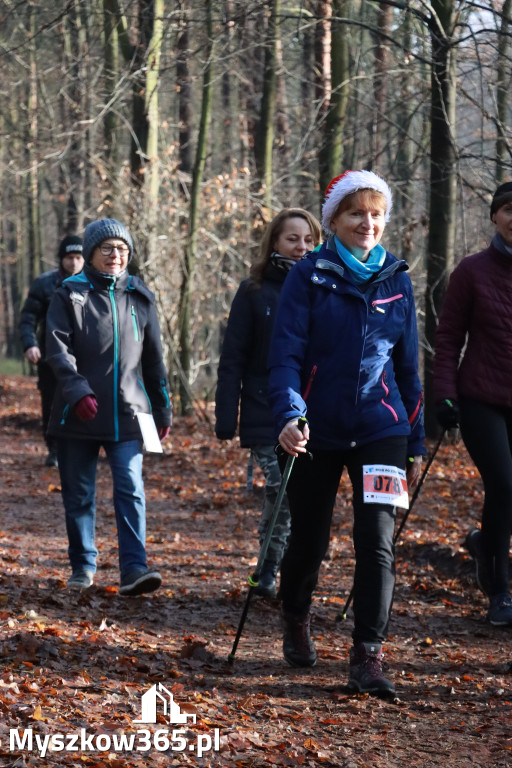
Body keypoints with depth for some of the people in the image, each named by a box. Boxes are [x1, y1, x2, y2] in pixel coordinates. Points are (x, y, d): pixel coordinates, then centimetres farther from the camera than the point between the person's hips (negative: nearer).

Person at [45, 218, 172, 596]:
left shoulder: (139, 296, 10)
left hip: (127, 413, 1)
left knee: (131, 489, -11)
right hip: (79, 416, -1)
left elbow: (154, 358, 16)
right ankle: (83, 565, 21)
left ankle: (134, 568, -16)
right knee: (79, 494, 7)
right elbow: (58, 349, -9)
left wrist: (163, 409, 17)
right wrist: (78, 391, -24)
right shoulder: (70, 294, 1)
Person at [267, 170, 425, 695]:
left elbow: (408, 365, 12)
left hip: (380, 430, 1)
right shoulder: (309, 277, -4)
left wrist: (416, 440, 11)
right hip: (317, 432, -1)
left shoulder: (397, 281, 6)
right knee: (308, 538, 12)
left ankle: (367, 658, -8)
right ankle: (296, 622, 41)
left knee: (377, 542, -11)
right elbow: (285, 353, -10)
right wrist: (289, 413, -26)